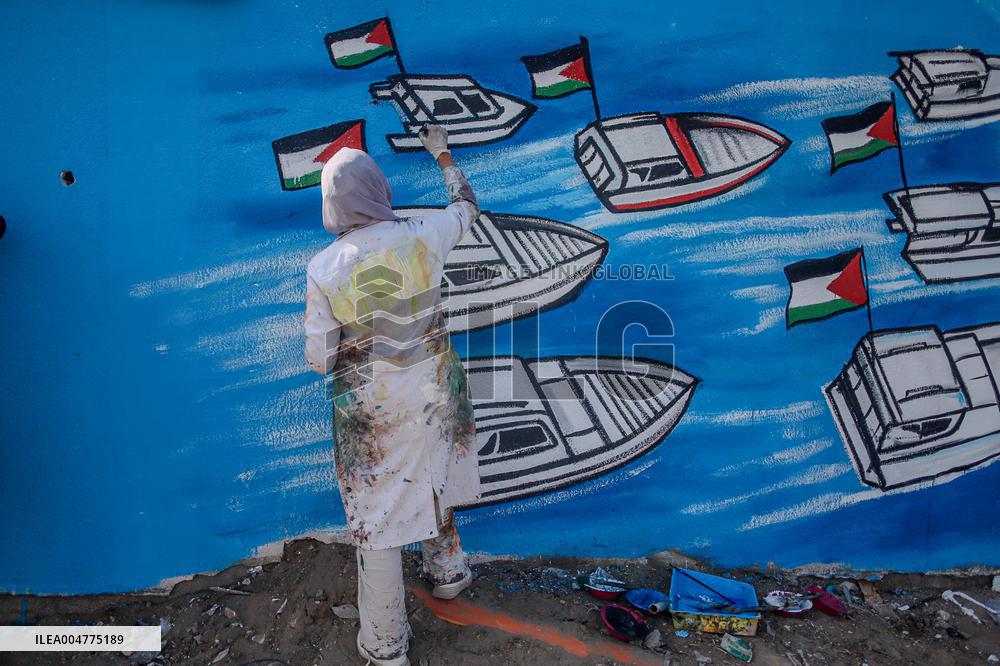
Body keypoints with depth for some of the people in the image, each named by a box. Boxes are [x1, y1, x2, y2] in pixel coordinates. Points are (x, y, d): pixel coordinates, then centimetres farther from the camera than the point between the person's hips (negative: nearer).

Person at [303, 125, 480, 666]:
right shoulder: (421, 238, -12)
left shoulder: (324, 269, -17)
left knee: (376, 515, 11)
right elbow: (466, 207, 11)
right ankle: (447, 572, 52)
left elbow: (319, 360, -10)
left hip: (369, 409, -3)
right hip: (434, 393, 3)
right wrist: (442, 156, 26)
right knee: (431, 483, 28)